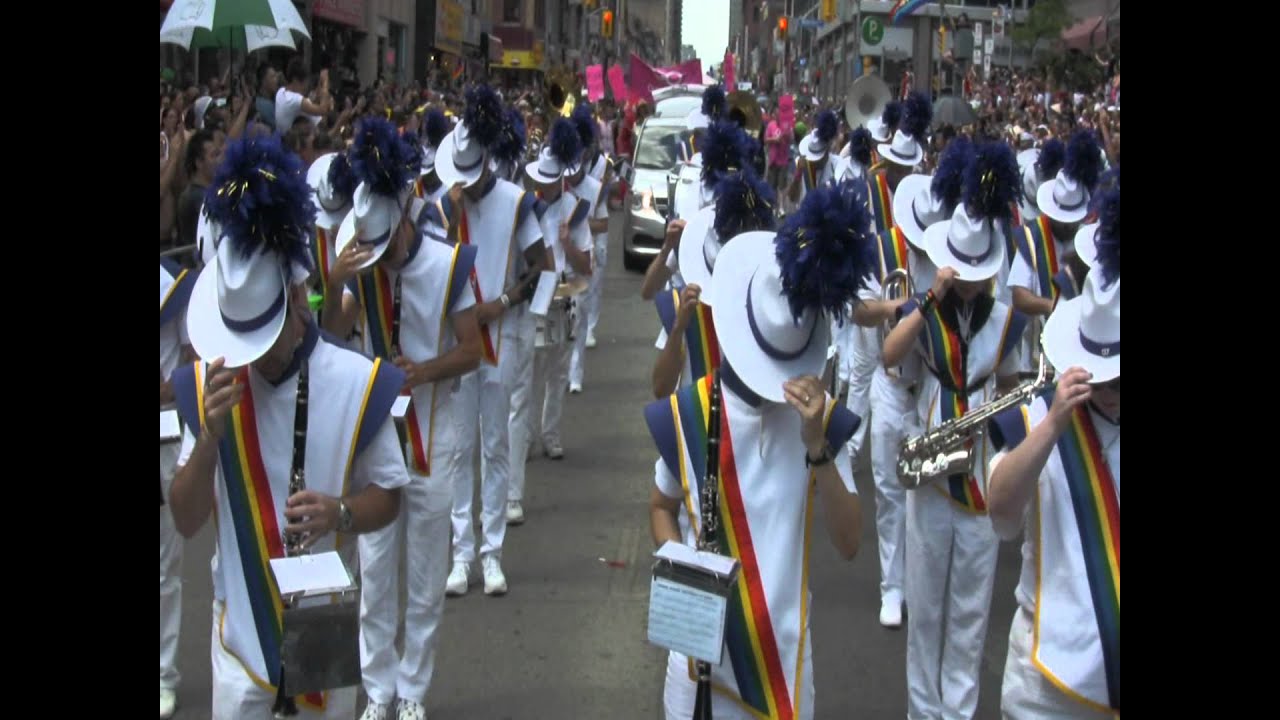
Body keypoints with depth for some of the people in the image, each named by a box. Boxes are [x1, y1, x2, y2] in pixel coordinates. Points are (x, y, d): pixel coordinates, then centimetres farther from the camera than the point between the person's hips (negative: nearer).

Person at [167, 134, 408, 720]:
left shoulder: (356, 384, -12)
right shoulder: (207, 386, -6)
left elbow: (386, 496, -1)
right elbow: (186, 520, -6)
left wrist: (340, 513, -22)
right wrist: (210, 433, -21)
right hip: (240, 628, 1)